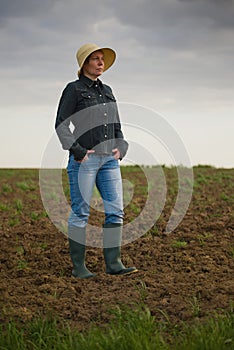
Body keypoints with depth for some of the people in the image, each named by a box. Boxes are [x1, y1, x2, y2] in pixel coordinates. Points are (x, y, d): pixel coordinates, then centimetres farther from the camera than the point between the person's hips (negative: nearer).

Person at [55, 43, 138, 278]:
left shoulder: (107, 91, 18)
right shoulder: (73, 89, 0)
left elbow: (116, 126, 21)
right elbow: (61, 125, -6)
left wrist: (120, 148, 4)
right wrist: (77, 151, -15)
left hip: (108, 159, 6)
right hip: (83, 160, -6)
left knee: (115, 210, -2)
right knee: (80, 212, -3)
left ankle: (113, 263, 1)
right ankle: (78, 266, 4)